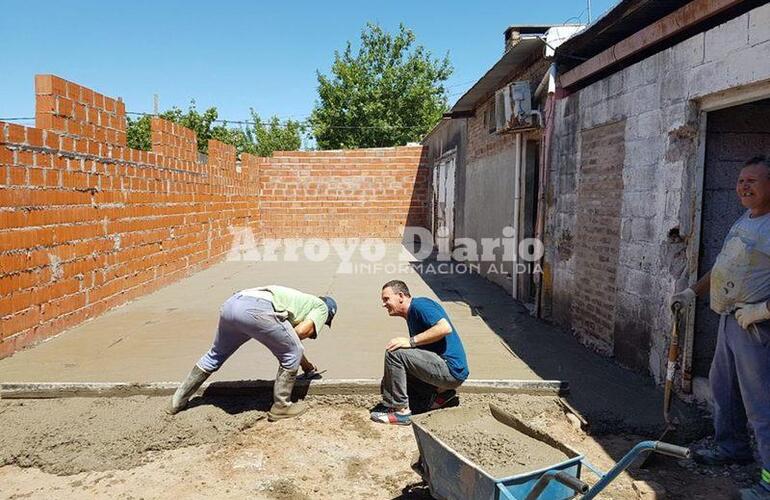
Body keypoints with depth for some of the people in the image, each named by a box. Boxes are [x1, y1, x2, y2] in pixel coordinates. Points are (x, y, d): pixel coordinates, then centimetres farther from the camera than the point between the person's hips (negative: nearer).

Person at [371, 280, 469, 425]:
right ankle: (441, 390, 12)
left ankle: (400, 411, -10)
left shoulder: (420, 304, -10)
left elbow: (445, 328, -25)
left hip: (451, 369, -11)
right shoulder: (411, 315, 20)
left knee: (394, 353, -18)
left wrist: (411, 341, -21)